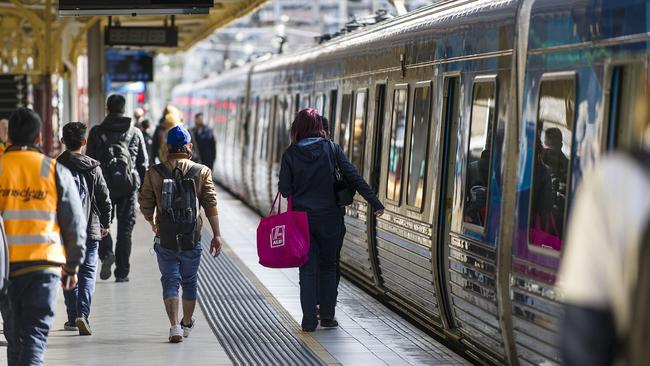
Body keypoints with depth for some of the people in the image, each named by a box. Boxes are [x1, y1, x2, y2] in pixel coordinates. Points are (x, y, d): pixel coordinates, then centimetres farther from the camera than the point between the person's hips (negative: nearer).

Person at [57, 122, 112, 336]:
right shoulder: (93, 168, -2)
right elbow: (105, 199, 1)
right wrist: (105, 224, 14)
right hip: (90, 229, -1)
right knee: (87, 272, 2)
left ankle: (73, 318, 15)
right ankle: (82, 314, -16)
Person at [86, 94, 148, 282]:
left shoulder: (96, 132, 2)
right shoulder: (135, 133, 6)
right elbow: (143, 163, 7)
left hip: (104, 183, -1)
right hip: (128, 184, 1)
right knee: (125, 228, 6)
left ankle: (106, 252, -14)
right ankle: (122, 272, 5)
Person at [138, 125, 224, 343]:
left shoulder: (154, 173, -2)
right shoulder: (202, 172, -3)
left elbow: (145, 204, 4)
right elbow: (211, 205, -5)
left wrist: (153, 223, 23)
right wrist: (216, 235, -2)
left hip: (165, 238, -1)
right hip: (192, 239, 1)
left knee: (170, 281, 5)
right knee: (190, 282, 16)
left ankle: (174, 326, -9)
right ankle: (187, 325, 29)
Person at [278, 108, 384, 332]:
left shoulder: (291, 154, -5)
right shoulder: (332, 149, -5)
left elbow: (284, 190, -5)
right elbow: (354, 177, -6)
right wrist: (375, 203, -2)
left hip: (301, 219, 0)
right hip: (329, 218, 0)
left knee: (308, 269, 6)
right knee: (328, 266, 14)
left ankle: (309, 321, 5)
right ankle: (327, 317, 16)